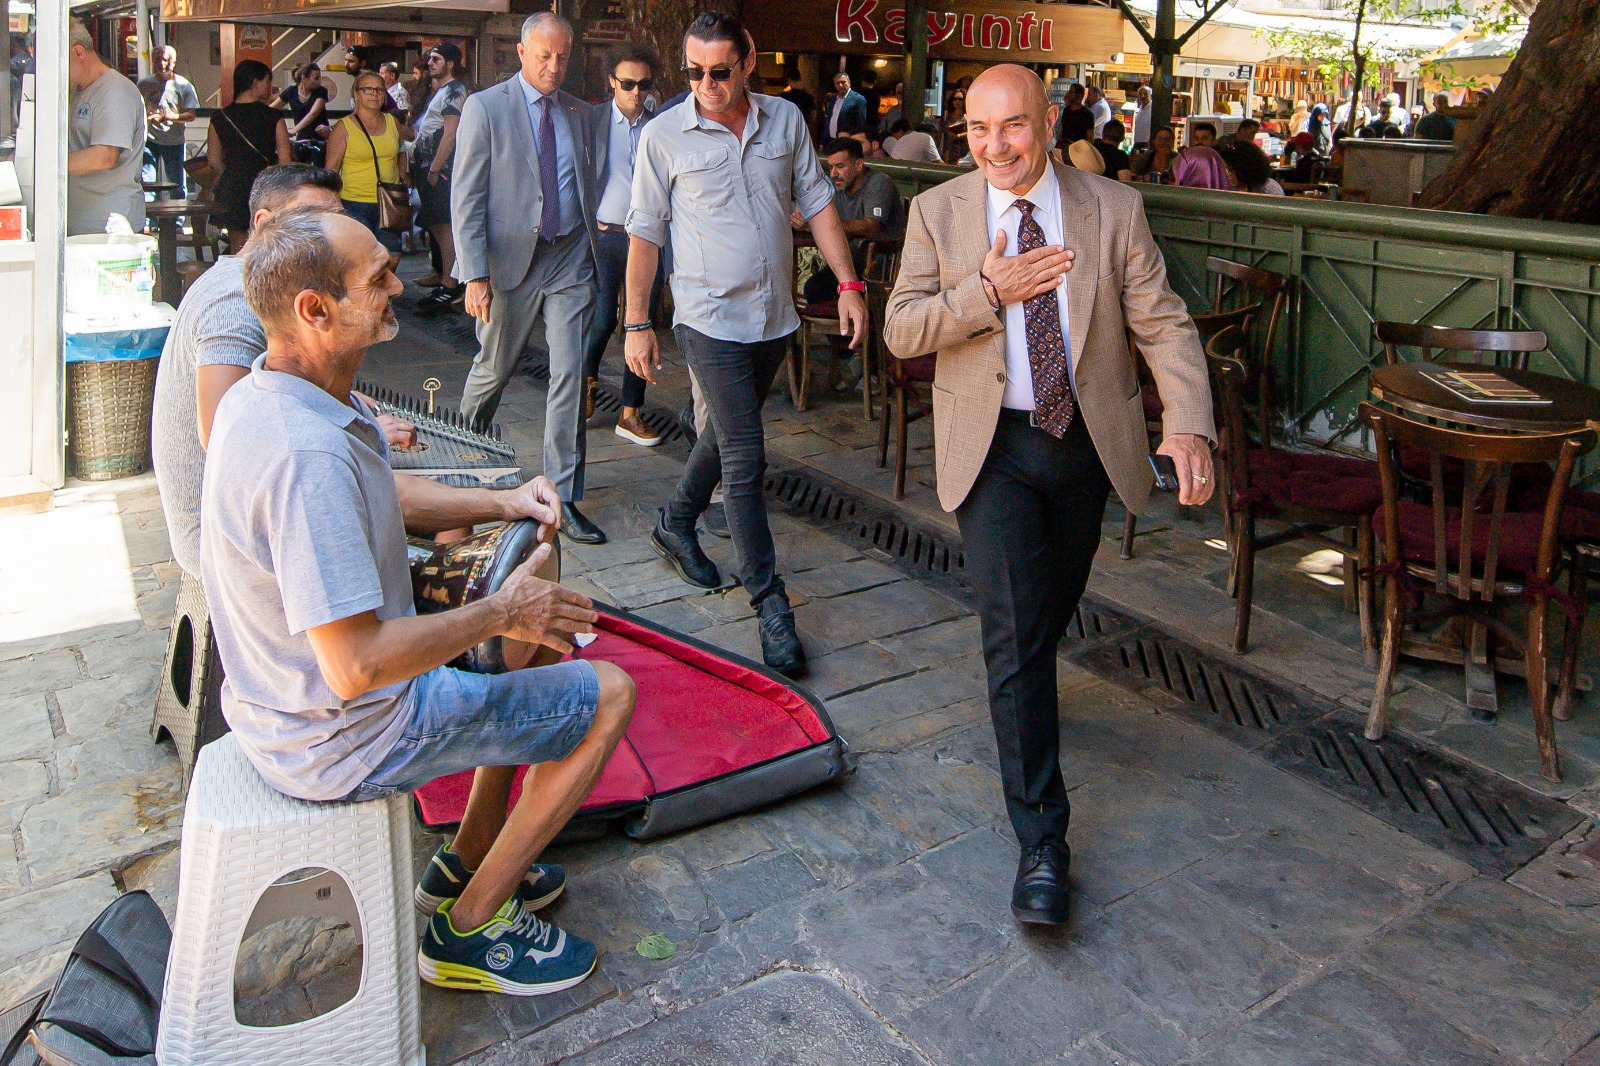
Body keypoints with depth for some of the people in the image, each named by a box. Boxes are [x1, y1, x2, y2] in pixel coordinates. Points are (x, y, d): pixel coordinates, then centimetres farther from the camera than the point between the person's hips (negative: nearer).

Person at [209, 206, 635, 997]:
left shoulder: (264, 394, 0)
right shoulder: (306, 455, -34)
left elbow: (384, 494, 16)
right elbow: (357, 665, -34)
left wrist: (501, 503, 1)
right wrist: (498, 614, -20)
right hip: (340, 743, -10)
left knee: (533, 628, 24)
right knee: (607, 694, -2)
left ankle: (467, 861, 31)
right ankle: (469, 926, 10)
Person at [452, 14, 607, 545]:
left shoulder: (579, 112, 10)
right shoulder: (484, 108, -3)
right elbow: (466, 198, -8)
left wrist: (592, 239, 8)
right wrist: (475, 275, -16)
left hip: (571, 259, 3)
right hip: (511, 257, -3)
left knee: (570, 374, -4)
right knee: (493, 369, 11)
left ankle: (562, 497, 2)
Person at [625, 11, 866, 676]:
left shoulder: (784, 119, 4)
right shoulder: (664, 135, -5)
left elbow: (816, 202, 8)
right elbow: (645, 233, -2)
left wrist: (848, 283, 0)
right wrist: (636, 323, -5)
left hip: (775, 316, 5)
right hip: (711, 317, -4)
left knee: (728, 434, 19)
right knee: (744, 457, -8)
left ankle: (675, 526, 42)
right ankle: (768, 601, -1)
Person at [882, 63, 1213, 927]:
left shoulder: (1114, 209, -2)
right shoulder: (937, 212, -2)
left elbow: (1163, 323, -6)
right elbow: (901, 330, -5)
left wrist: (1188, 425, -22)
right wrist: (990, 292, -20)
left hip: (1087, 441, 2)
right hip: (993, 446, -2)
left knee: (1050, 617, 18)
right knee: (1014, 632, -10)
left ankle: (1023, 698, 53)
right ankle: (1041, 841, -3)